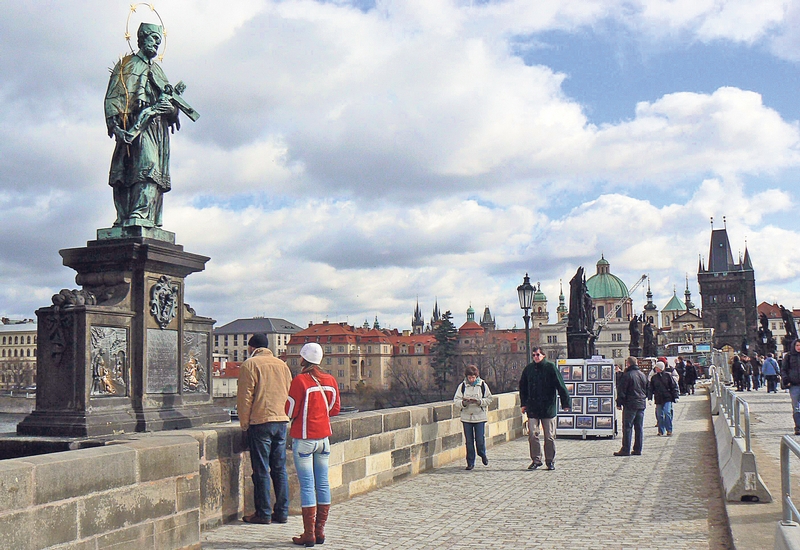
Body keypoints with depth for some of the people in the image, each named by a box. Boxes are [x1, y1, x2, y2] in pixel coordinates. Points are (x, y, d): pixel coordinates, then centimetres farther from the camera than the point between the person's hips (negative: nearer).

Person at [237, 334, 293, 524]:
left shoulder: (250, 365, -3)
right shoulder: (282, 365, 14)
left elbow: (245, 397, -8)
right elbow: (289, 394, 17)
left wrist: (244, 423, 0)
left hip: (260, 422, -5)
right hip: (281, 421, 5)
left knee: (261, 470, 0)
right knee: (280, 468, 9)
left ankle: (263, 513, 2)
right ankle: (282, 512, 11)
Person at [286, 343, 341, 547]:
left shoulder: (300, 381, -13)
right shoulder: (330, 380, 3)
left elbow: (290, 411, -10)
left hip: (304, 438, -5)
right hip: (324, 437, 5)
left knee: (307, 486, -2)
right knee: (322, 484, 10)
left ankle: (309, 534, 0)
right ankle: (320, 531, 15)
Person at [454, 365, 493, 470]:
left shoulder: (483, 385, 1)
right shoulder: (462, 386, 2)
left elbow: (489, 399, 2)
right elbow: (456, 401, 1)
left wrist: (479, 401, -16)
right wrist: (463, 402, -20)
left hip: (480, 417, -1)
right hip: (466, 417, 1)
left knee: (480, 439, -2)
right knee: (469, 441, 4)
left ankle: (483, 455, 28)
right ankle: (470, 462, 14)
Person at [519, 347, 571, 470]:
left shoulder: (550, 368, -4)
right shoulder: (528, 369, 7)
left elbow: (561, 386, -4)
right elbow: (523, 387, 18)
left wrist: (566, 403, -8)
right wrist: (523, 404, 15)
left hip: (548, 408, -3)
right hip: (532, 409, 3)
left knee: (549, 436, 4)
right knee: (532, 435, -3)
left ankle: (550, 461, 15)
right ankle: (536, 460, 8)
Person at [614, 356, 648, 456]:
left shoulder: (627, 375, -11)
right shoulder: (643, 375, 10)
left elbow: (621, 391, -11)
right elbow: (647, 390, 20)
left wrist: (619, 403, -3)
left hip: (630, 405, -6)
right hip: (641, 404, 7)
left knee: (627, 427, -3)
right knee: (639, 427, 10)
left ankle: (626, 450, -3)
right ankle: (638, 449, 12)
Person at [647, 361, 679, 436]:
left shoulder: (667, 375, -1)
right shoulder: (654, 377, 7)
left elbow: (674, 386, 3)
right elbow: (650, 388, 11)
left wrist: (675, 397, -2)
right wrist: (649, 398, 2)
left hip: (667, 399, -3)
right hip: (658, 399, 3)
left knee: (667, 413, -13)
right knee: (659, 415, 5)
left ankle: (669, 430, -5)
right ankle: (661, 431, 14)